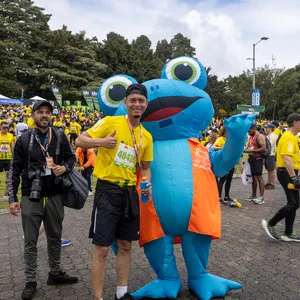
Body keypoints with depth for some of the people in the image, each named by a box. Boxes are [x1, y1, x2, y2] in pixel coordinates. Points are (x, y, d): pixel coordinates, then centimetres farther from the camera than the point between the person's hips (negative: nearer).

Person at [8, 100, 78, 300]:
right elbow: (15, 170, 0)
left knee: (55, 237, 15)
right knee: (30, 242, 7)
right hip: (31, 197, -1)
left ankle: (55, 274, 31)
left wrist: (65, 168, -10)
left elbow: (71, 157, 14)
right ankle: (31, 282, 20)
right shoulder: (24, 140, -1)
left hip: (55, 195, 2)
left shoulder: (60, 137, 2)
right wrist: (12, 198, -4)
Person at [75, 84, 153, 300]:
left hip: (130, 193, 6)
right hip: (108, 191, -5)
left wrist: (147, 184, -5)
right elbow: (80, 141, -8)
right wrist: (102, 141, -27)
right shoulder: (110, 122, -7)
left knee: (125, 246, 16)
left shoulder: (147, 136, 8)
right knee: (102, 249, 0)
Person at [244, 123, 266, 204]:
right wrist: (244, 150, -2)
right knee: (253, 177, 14)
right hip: (251, 158, 9)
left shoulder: (260, 136, -11)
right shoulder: (250, 137, 15)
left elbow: (264, 149, -19)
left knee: (259, 177, -8)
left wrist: (253, 150, -20)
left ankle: (261, 197, -5)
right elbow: (247, 147, 19)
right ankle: (254, 195, 22)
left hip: (258, 158, -9)